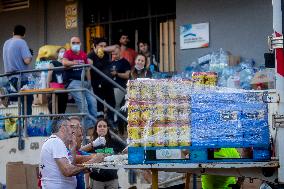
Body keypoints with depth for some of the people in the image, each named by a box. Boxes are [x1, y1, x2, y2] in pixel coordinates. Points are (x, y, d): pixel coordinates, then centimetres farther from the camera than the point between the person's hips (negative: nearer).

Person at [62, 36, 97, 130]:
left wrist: (89, 81, 8)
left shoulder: (83, 55, 17)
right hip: (73, 81, -6)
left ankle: (94, 122, 8)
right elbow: (64, 62, -23)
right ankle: (88, 125, -16)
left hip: (84, 82, 6)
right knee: (83, 102, -18)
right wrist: (77, 63, -16)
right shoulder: (68, 53, -1)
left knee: (93, 101, -1)